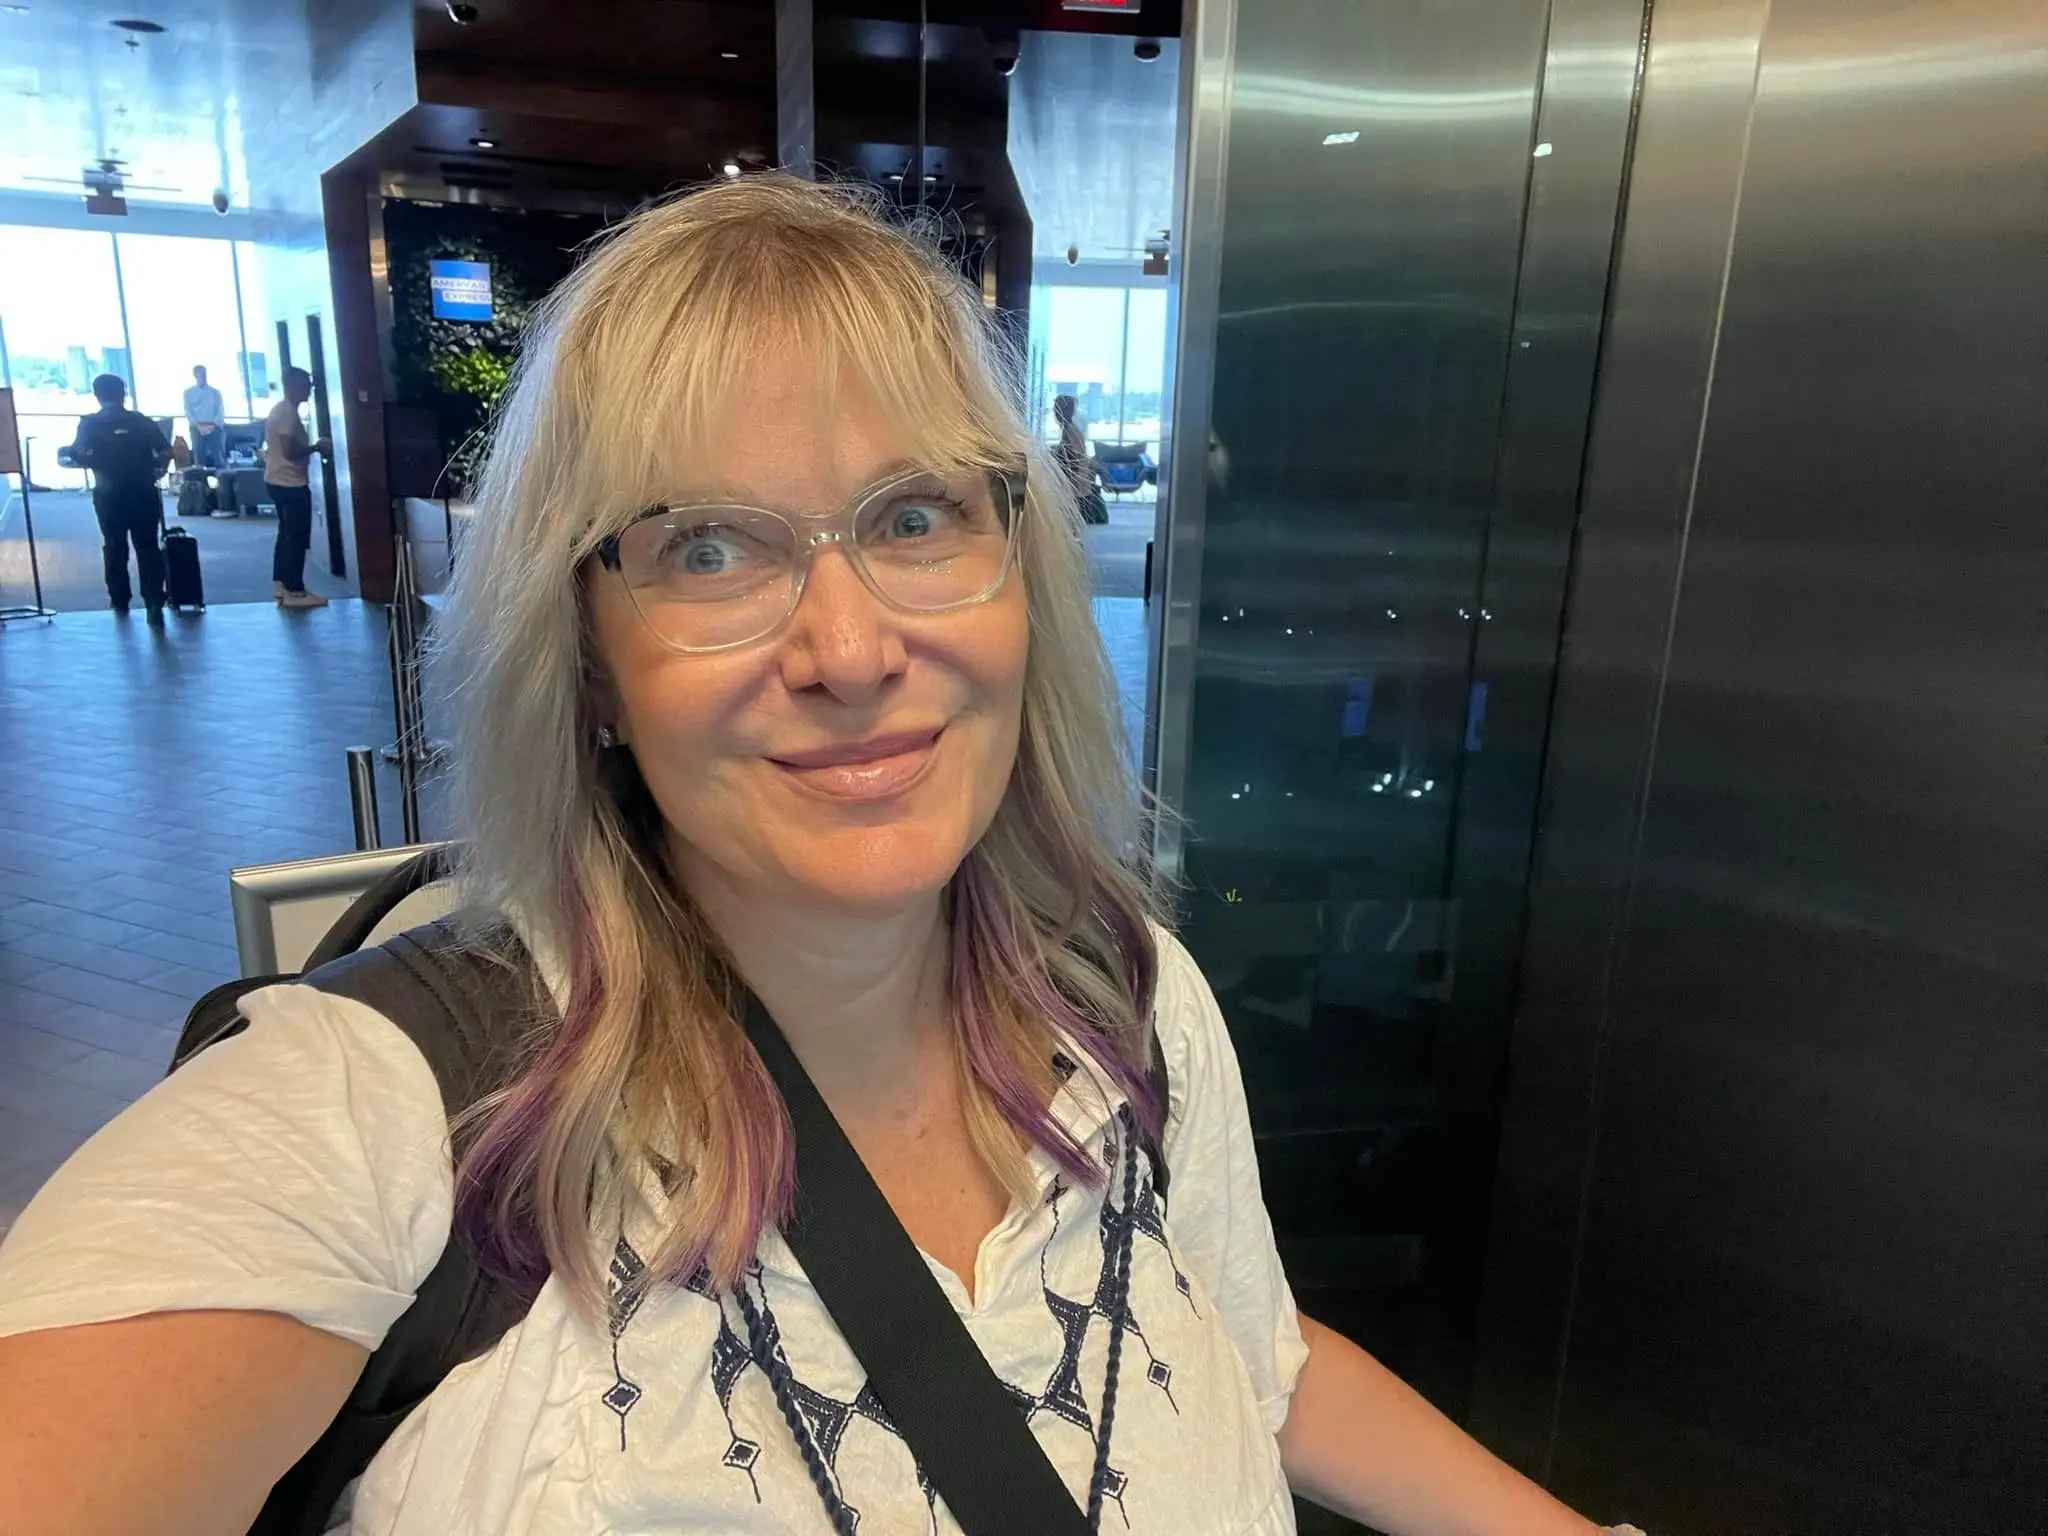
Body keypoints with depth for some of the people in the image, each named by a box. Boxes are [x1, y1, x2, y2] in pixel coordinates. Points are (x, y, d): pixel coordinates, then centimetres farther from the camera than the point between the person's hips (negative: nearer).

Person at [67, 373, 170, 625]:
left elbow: (77, 457, -6)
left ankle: (120, 601, 24)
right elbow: (166, 452, -1)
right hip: (143, 493, 0)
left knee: (115, 547, 15)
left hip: (109, 495, 0)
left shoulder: (89, 424, 1)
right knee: (148, 548, 0)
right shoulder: (141, 421, 3)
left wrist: (96, 464, 14)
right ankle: (155, 604, -12)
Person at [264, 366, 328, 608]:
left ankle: (280, 585, 20)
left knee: (287, 533, 16)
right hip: (290, 483, -11)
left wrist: (310, 447, 15)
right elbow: (290, 451, -24)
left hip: (278, 480, 11)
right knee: (297, 536, -7)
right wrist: (316, 447, -11)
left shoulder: (279, 409, 16)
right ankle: (294, 592, -5)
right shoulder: (288, 412, -17)